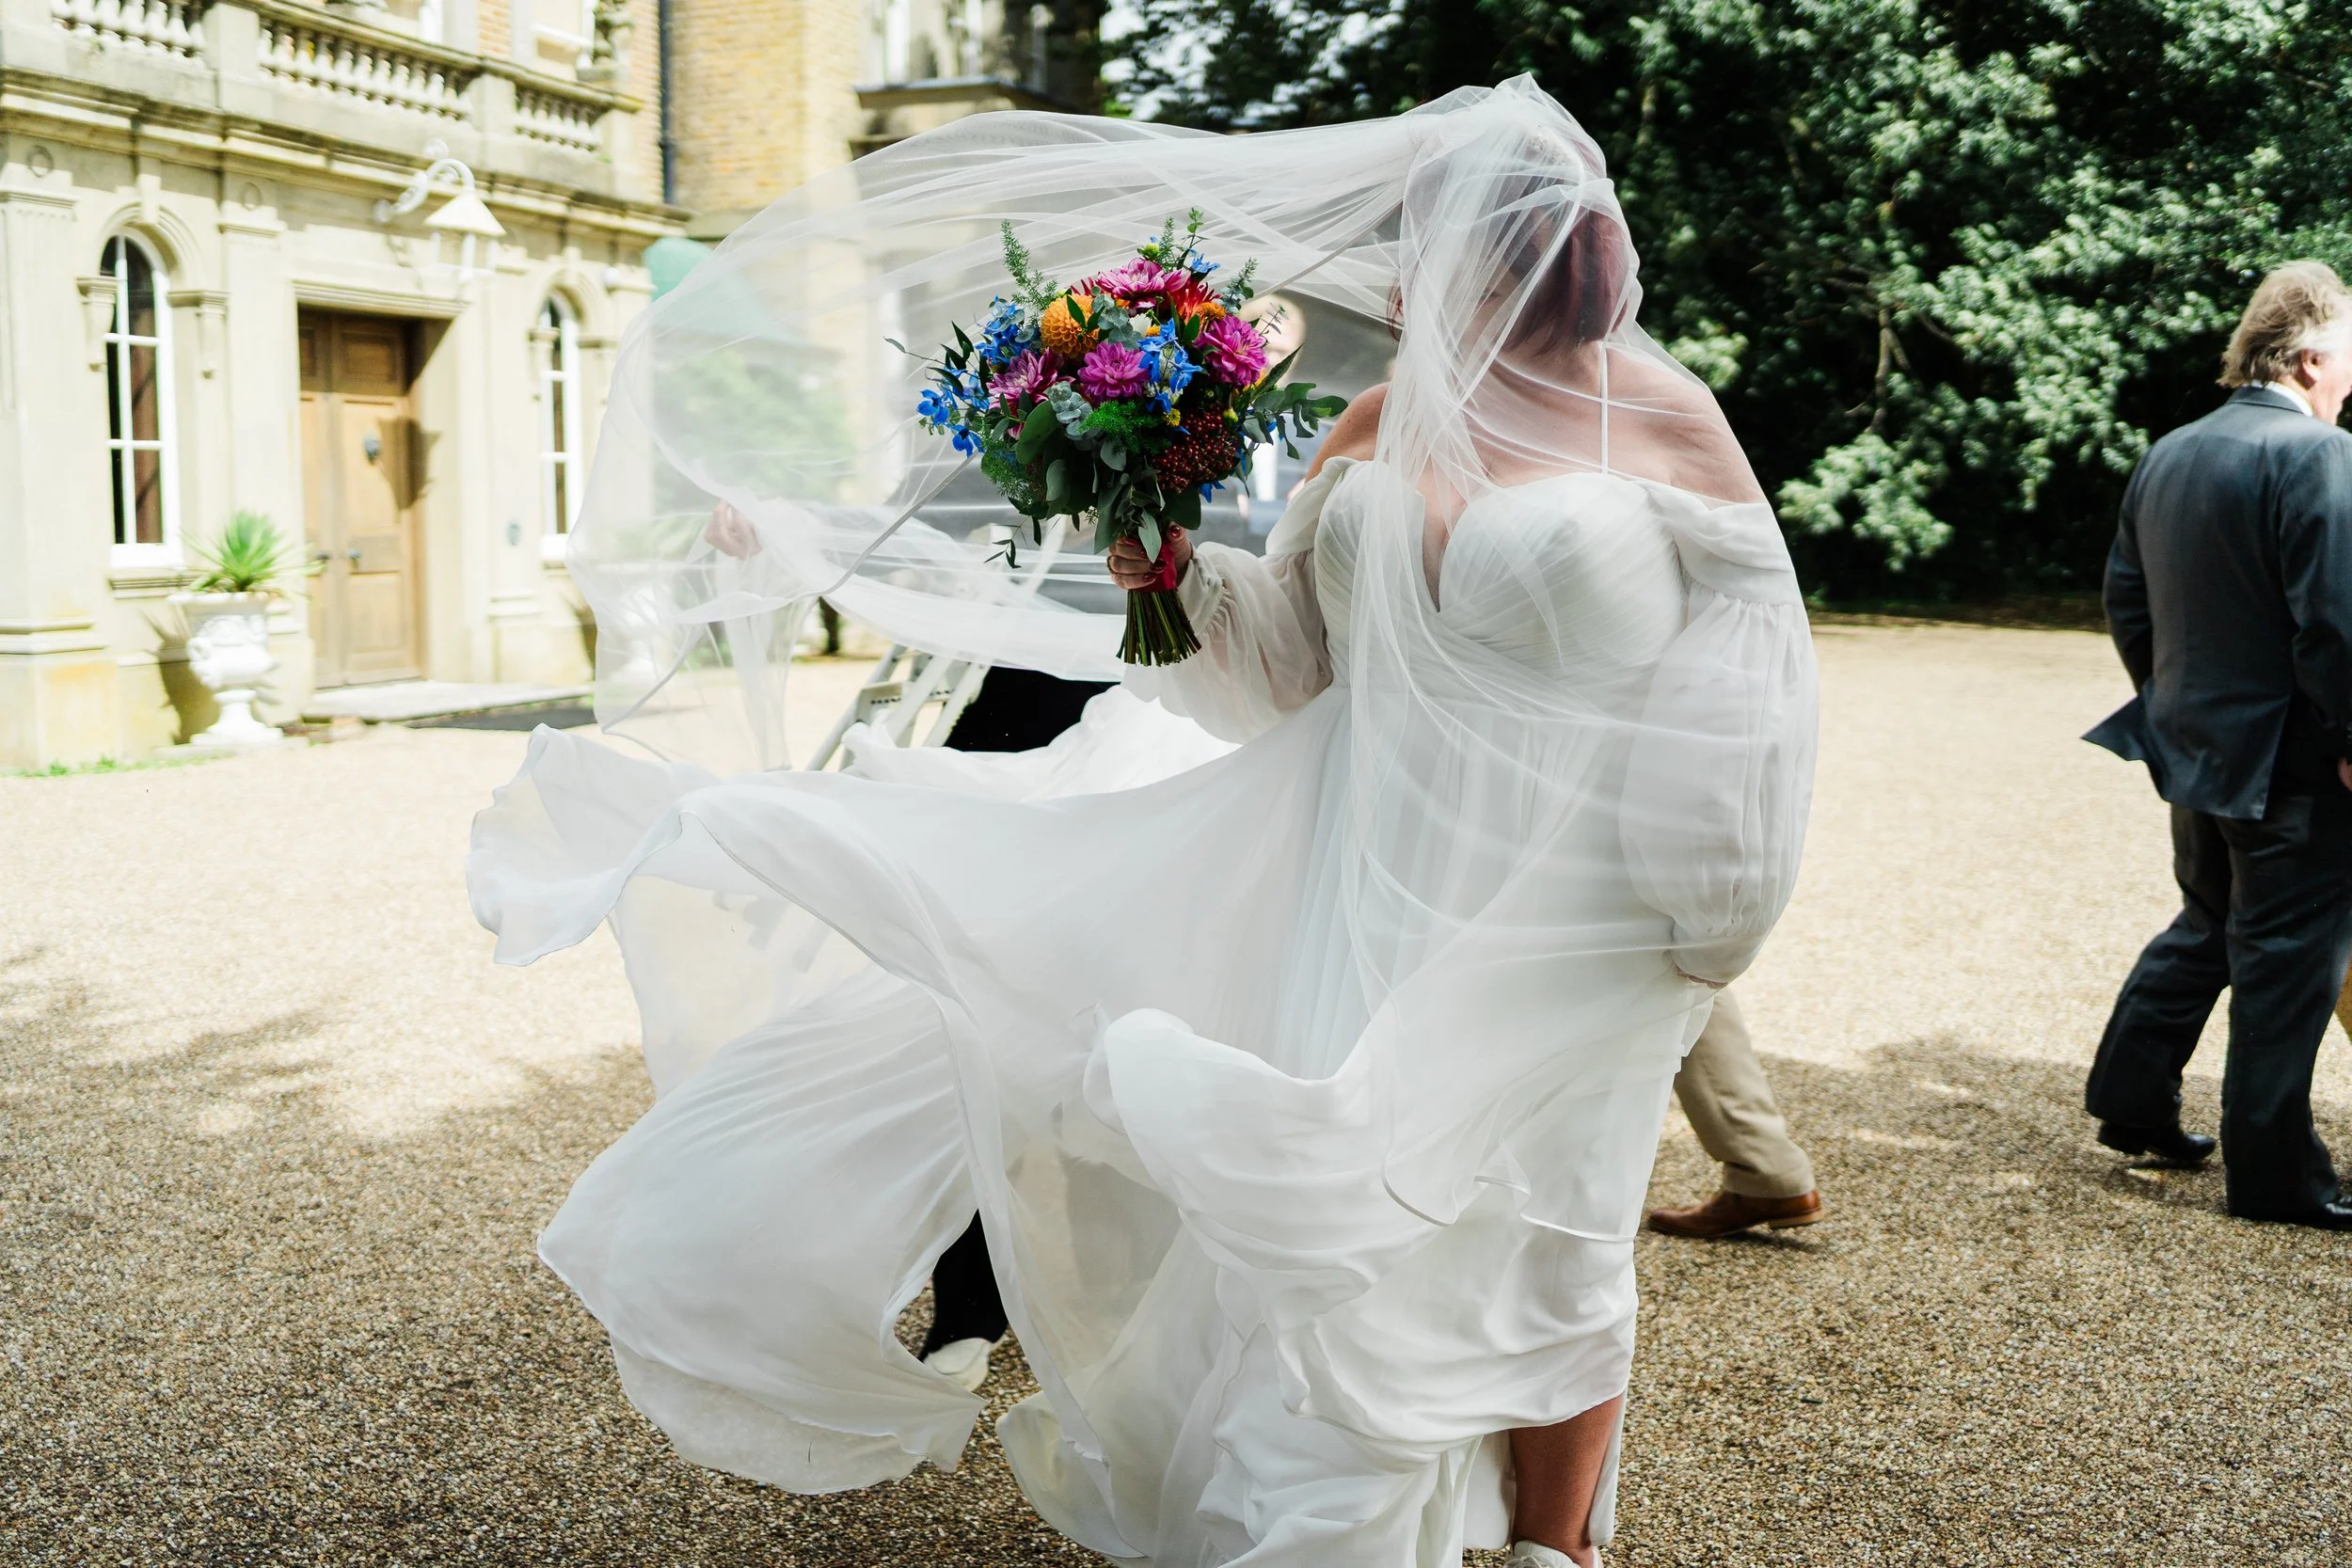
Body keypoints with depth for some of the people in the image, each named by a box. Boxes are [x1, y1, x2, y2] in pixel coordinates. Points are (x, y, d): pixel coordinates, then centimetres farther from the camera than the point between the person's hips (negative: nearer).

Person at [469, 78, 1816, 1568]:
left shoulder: (1667, 421, -8)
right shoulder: (1383, 426, 8)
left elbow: (1746, 691, -7)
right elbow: (1293, 647, 13)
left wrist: (1706, 928, -8)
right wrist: (1179, 575, -5)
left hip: (1557, 915, -5)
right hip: (1366, 877, 5)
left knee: (1536, 1238, 5)